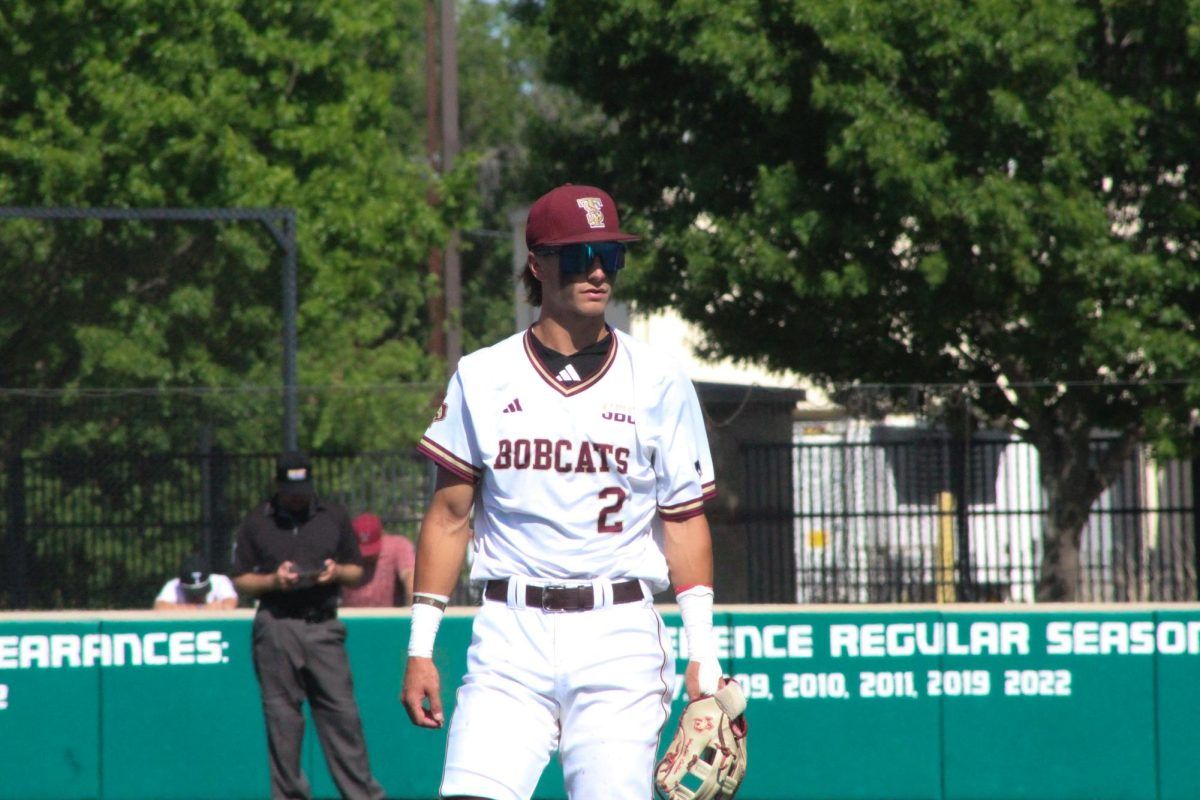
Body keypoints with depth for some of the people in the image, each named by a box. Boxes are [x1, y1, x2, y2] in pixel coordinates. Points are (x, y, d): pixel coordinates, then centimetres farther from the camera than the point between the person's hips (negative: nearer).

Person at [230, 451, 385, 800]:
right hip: (276, 626, -1)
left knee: (342, 711, -6)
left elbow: (357, 571, 16)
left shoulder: (334, 517, 12)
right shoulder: (256, 523, 8)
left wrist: (336, 572, -6)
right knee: (282, 716, -1)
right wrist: (273, 580, -11)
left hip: (324, 626, 1)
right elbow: (241, 581, 8)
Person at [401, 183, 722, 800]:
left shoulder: (659, 384, 6)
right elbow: (448, 517, 10)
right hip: (510, 635, 0)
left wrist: (702, 652, -2)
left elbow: (685, 520, 7)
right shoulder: (482, 378, 7)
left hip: (620, 637, 0)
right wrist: (420, 646, 4)